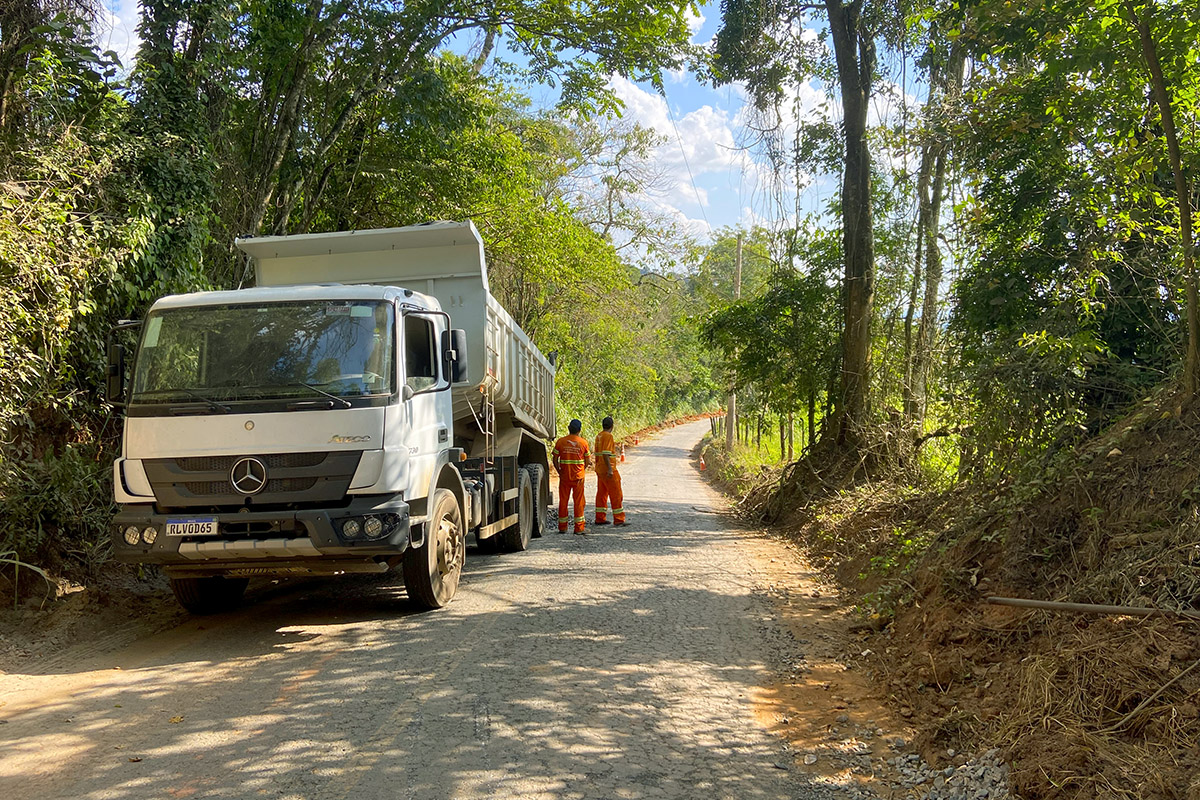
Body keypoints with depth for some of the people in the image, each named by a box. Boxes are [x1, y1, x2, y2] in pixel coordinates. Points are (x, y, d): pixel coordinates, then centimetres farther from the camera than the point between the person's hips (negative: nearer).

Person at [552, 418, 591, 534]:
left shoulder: (560, 442, -2)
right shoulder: (583, 442, -3)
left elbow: (555, 460, -1)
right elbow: (587, 462, 1)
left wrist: (559, 472, 11)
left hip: (564, 477, 1)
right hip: (578, 477, -1)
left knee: (563, 501, 9)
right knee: (579, 502, 5)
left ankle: (562, 527, 13)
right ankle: (579, 528, 6)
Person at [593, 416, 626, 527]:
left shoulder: (599, 436, 12)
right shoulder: (608, 436, -15)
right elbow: (605, 454, -22)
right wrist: (610, 469, -24)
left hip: (600, 470, 9)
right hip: (608, 470, -9)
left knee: (602, 493, 11)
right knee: (616, 495, -5)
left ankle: (600, 519, 14)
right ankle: (618, 520, -5)